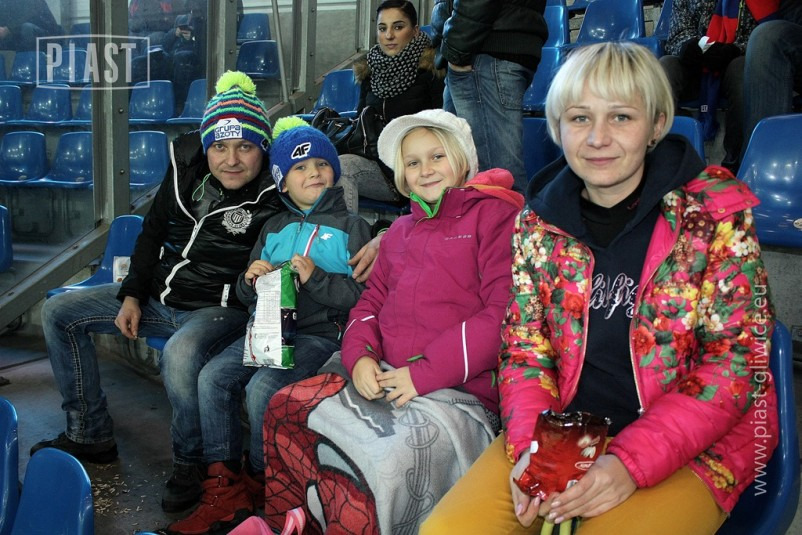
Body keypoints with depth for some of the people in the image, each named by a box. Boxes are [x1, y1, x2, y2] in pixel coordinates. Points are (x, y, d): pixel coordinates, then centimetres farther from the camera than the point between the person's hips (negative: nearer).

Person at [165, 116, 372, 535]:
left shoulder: (352, 228, 3)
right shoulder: (274, 228, 19)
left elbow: (361, 295, -8)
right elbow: (246, 296, 23)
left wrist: (315, 277, -20)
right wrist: (251, 281, -1)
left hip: (319, 334, -6)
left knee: (262, 387, -27)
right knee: (212, 377, -14)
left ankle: (256, 484, -2)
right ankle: (224, 492, -6)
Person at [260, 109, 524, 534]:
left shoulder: (495, 212, -1)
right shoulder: (401, 231, 23)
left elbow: (505, 312, -12)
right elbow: (371, 302, 22)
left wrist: (425, 373, -16)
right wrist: (360, 355, -1)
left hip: (458, 391, -7)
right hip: (381, 377, 7)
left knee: (377, 463, -29)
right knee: (284, 407, -8)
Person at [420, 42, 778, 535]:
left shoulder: (715, 212, -8)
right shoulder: (539, 221, 2)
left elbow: (737, 360, -10)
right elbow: (525, 351, 6)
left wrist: (631, 462, -20)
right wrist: (529, 446, -13)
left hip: (689, 444, -3)